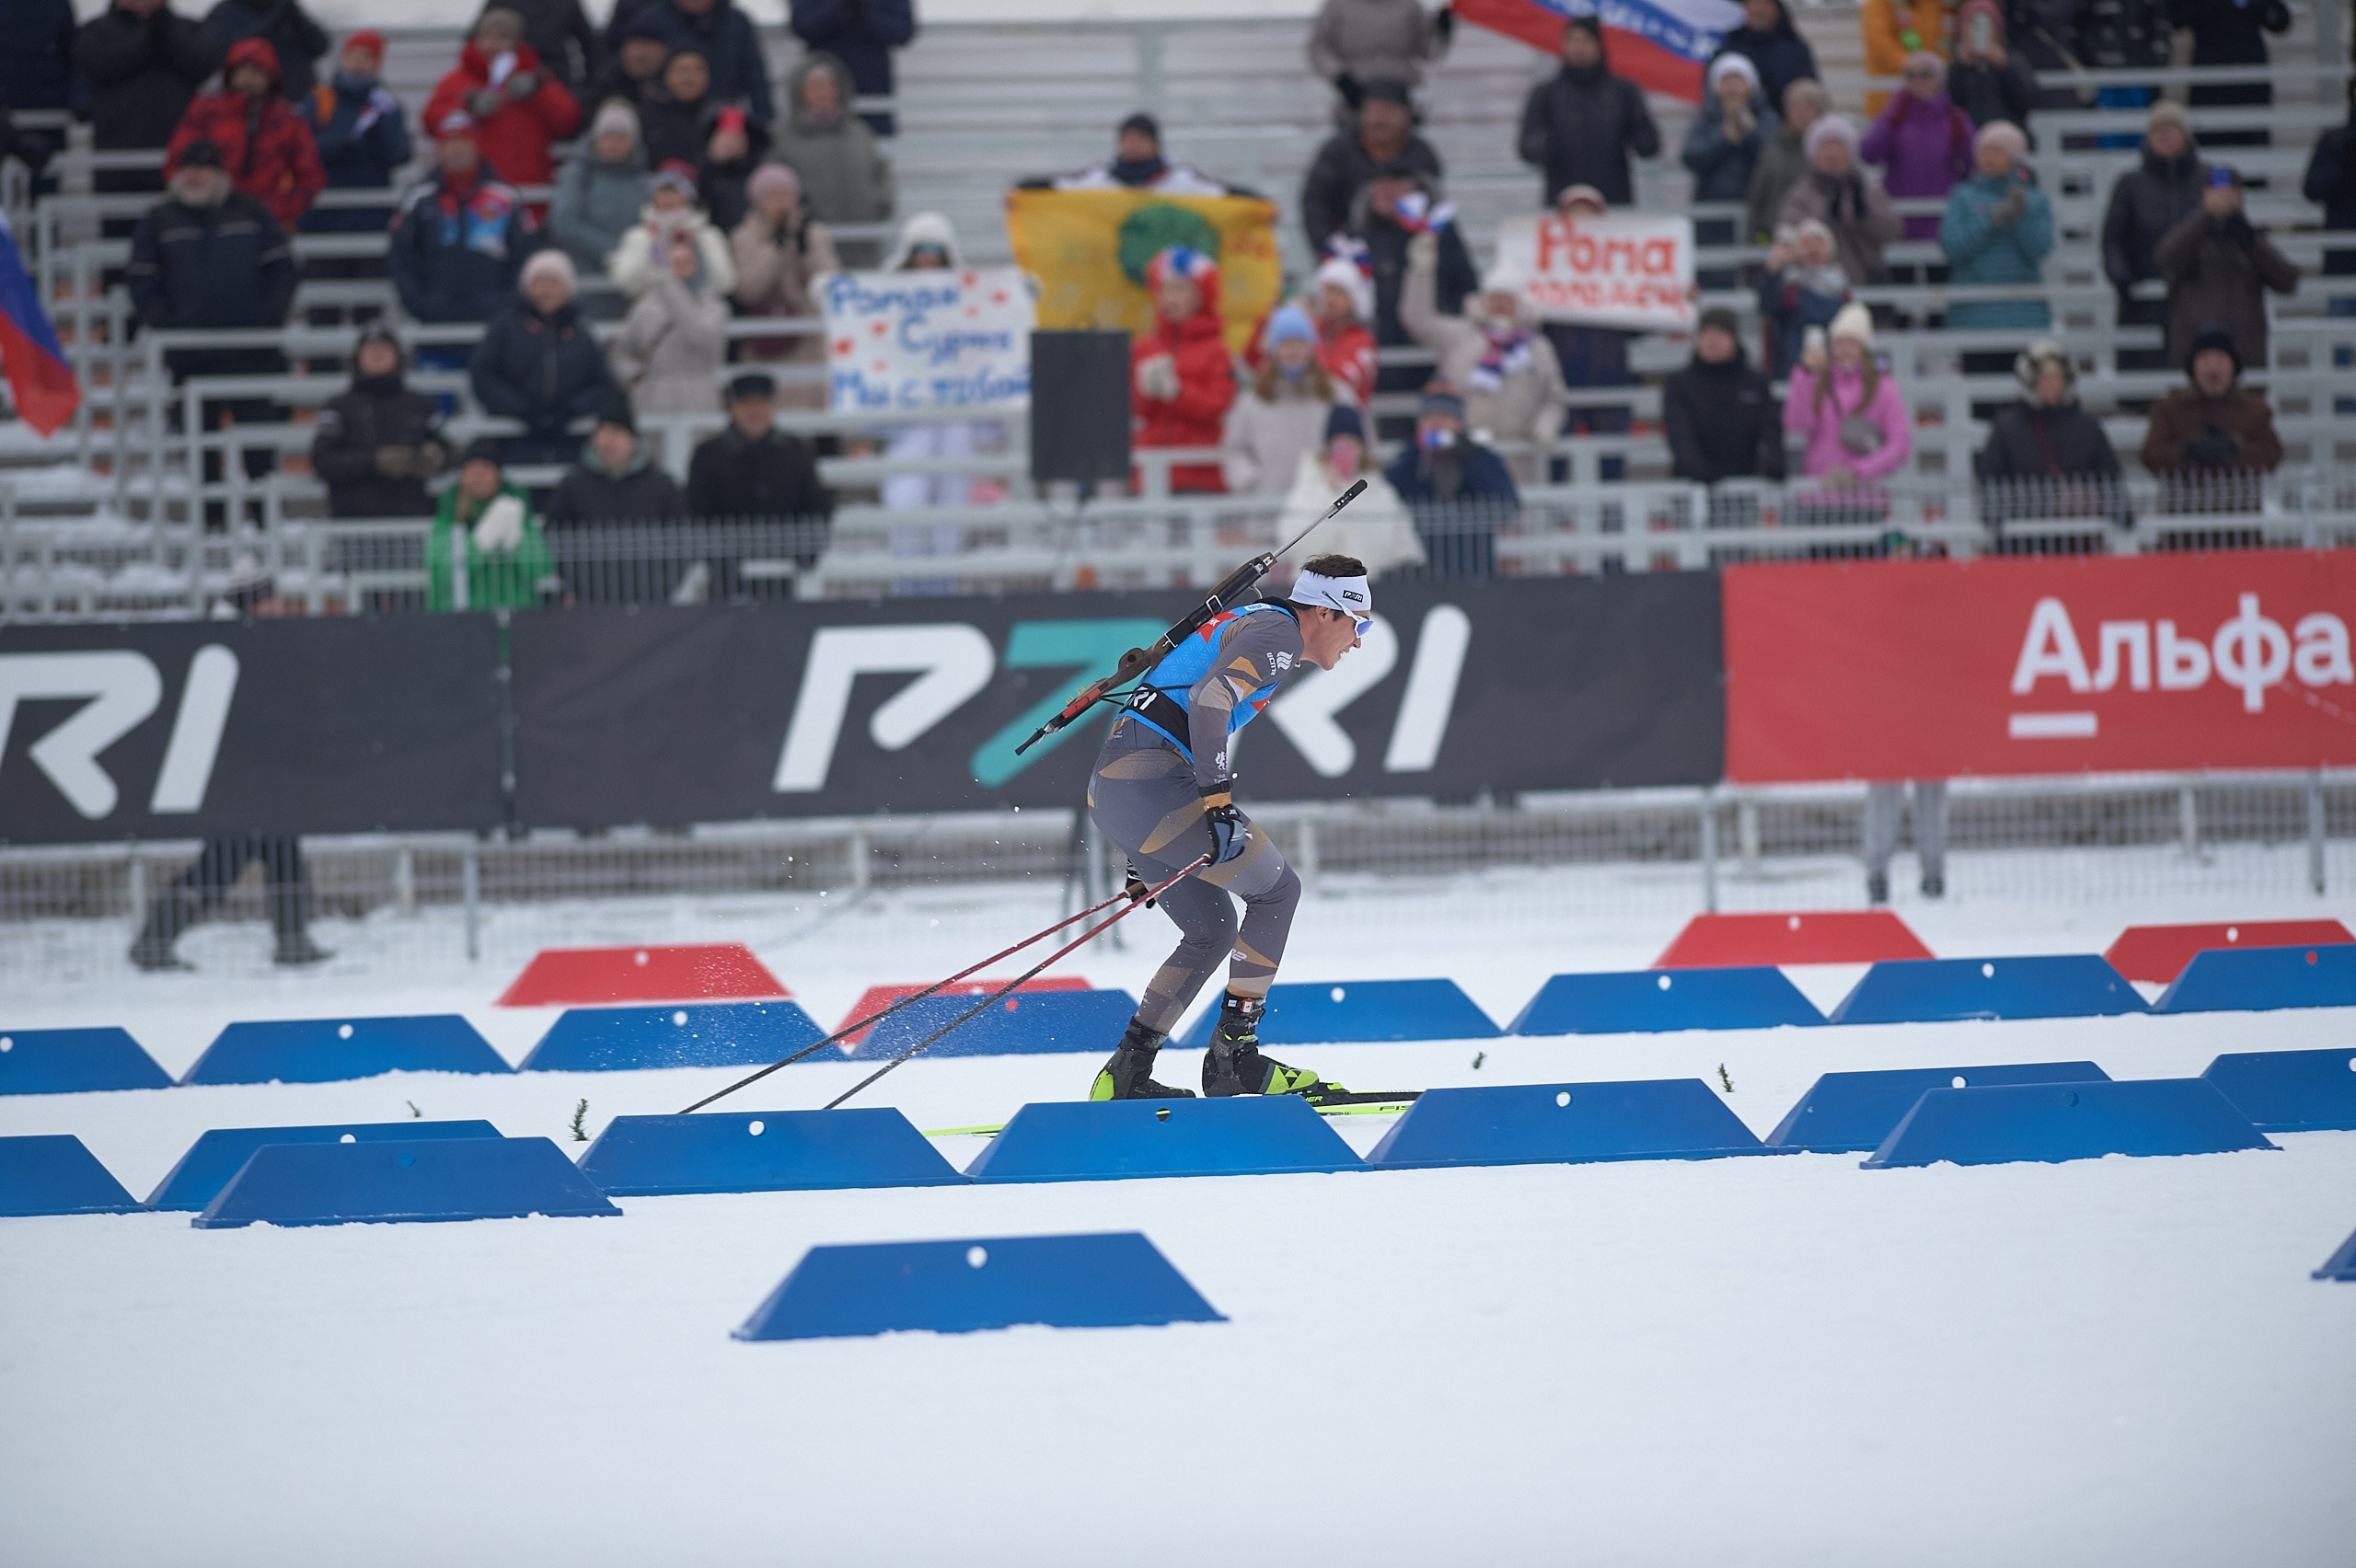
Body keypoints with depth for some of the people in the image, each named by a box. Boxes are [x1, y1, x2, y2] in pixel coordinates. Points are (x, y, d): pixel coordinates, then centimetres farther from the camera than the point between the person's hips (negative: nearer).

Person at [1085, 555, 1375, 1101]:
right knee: (1277, 889, 0)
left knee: (1213, 929, 17)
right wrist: (1219, 799, -28)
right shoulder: (1277, 633, -5)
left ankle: (1126, 1076, 14)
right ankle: (1234, 1054, -2)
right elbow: (1209, 700, -23)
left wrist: (1150, 859, 31)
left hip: (1110, 789, 10)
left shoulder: (1252, 627, 26)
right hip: (1151, 781, -10)